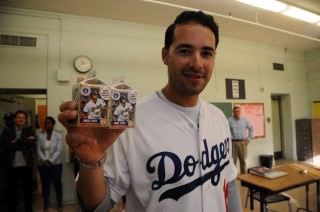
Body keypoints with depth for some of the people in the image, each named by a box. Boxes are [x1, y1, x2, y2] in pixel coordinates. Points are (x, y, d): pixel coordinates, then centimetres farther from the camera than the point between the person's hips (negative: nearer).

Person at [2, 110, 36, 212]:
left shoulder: (29, 130, 5)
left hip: (26, 165, 0)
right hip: (12, 166, 0)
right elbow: (7, 145, -11)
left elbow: (32, 142, -11)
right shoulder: (7, 131, 4)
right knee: (12, 190, 11)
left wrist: (16, 142, -10)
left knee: (28, 189, 11)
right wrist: (24, 143, -14)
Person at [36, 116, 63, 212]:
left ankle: (59, 204, 24)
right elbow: (38, 150, 0)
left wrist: (50, 161, -15)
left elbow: (59, 150, -11)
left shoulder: (59, 135, -7)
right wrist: (44, 160, -12)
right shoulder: (40, 135, 2)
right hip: (43, 164, 2)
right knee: (45, 184, 10)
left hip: (56, 164, -2)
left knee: (57, 183, 9)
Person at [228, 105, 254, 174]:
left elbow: (251, 128, 19)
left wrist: (249, 138, 12)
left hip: (243, 143, 4)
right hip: (233, 143, -3)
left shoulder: (245, 120, 5)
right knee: (233, 161, 0)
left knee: (243, 160, 12)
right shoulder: (229, 120, -8)